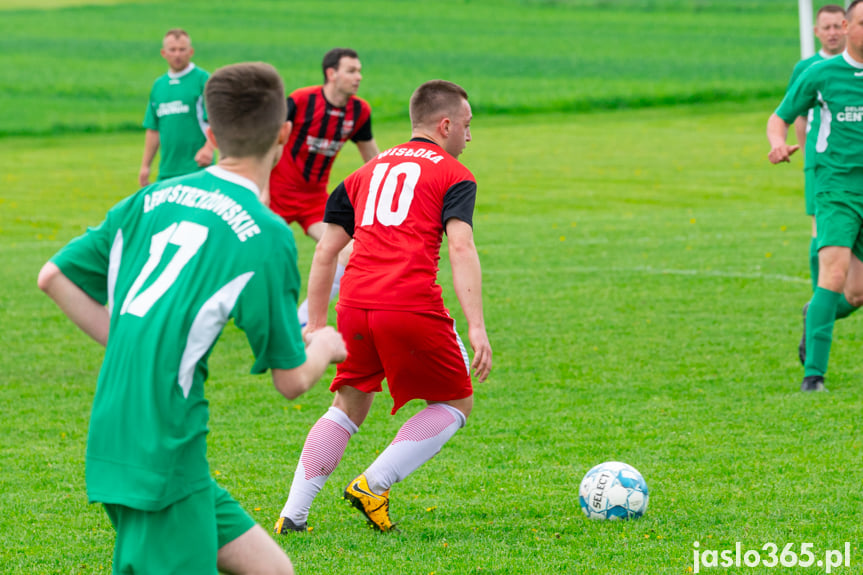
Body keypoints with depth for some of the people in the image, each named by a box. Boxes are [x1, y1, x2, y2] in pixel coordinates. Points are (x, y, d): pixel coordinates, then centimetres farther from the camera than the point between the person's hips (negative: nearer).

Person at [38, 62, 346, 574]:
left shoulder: (152, 199, 10)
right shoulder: (267, 235, -10)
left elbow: (53, 276, 16)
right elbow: (292, 380, -4)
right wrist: (326, 345, 18)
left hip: (114, 433, 8)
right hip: (165, 451, -8)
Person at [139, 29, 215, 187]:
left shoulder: (203, 80, -2)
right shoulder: (158, 85, 17)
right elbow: (153, 129, 21)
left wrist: (209, 148, -26)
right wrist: (145, 165, 16)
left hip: (196, 168, -6)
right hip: (167, 172, 6)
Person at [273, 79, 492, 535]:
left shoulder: (367, 172, 24)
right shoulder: (453, 175, 9)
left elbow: (325, 252, 21)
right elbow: (461, 247, -8)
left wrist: (316, 323, 27)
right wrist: (476, 328, -14)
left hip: (354, 306, 5)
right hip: (413, 306, -5)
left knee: (348, 408, 22)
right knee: (455, 404, 15)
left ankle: (294, 513, 11)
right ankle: (373, 486, 2)